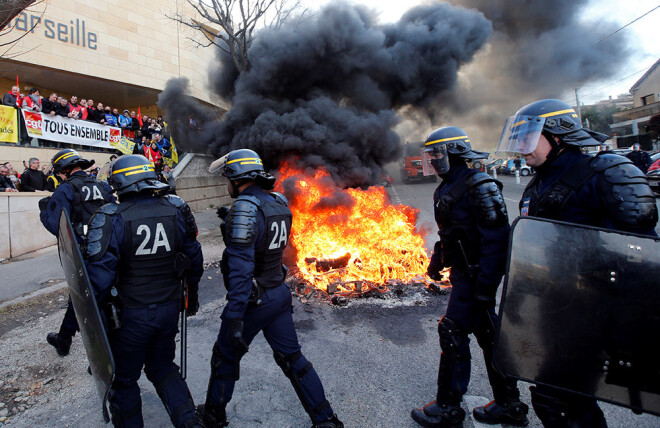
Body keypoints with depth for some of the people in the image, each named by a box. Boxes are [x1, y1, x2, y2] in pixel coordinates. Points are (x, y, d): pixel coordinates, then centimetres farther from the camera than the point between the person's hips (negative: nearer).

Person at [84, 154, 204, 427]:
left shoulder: (112, 219, -18)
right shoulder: (176, 210, -5)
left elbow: (99, 275, -19)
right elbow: (194, 258, 3)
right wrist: (192, 294, 18)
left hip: (132, 314, -4)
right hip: (169, 308, 4)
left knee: (124, 378, 19)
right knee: (162, 367, 24)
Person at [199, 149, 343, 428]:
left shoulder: (244, 208, -21)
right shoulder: (279, 202, 4)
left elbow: (241, 267, -28)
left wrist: (234, 316, -28)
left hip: (254, 300, -7)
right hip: (280, 293, 7)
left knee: (225, 356, 16)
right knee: (291, 356, 16)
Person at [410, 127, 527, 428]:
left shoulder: (479, 187, -18)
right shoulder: (446, 189, 11)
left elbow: (497, 240, -23)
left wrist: (486, 287, -25)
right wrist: (437, 259, 18)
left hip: (475, 275, -9)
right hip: (463, 272, 9)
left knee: (453, 333, -2)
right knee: (487, 334, 16)